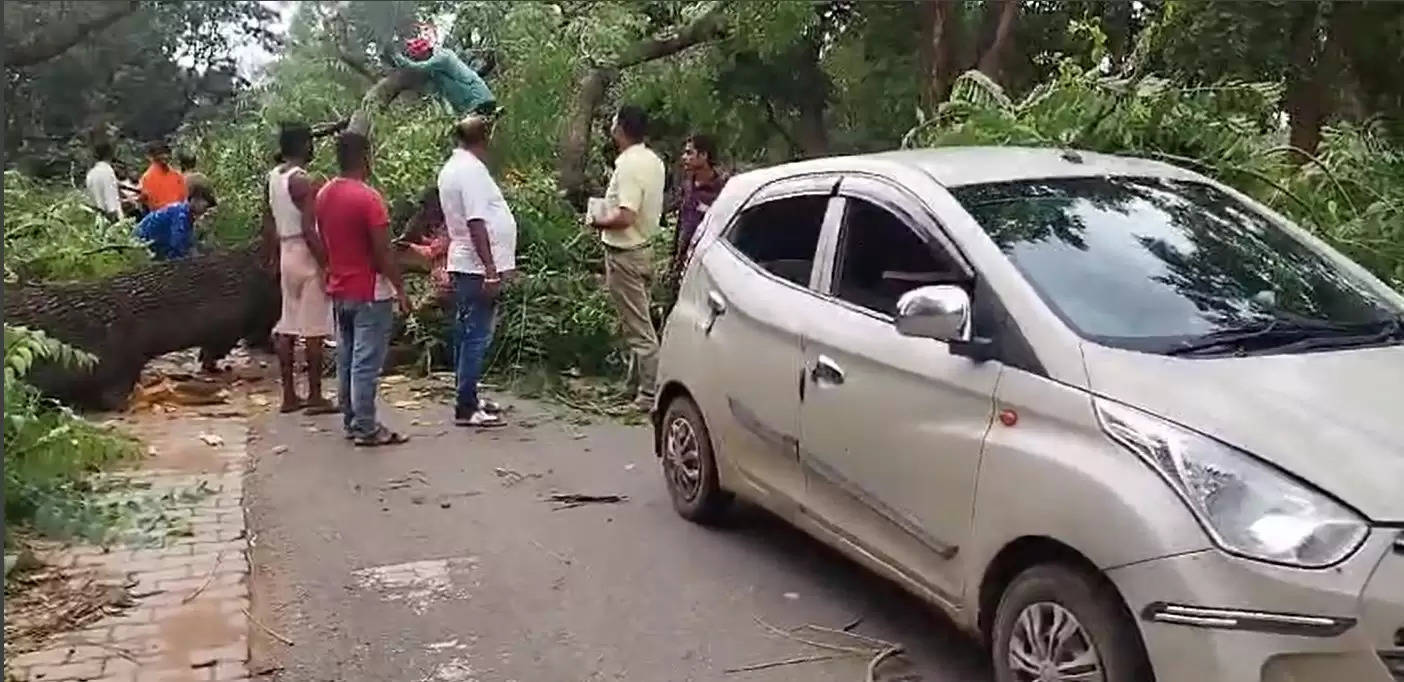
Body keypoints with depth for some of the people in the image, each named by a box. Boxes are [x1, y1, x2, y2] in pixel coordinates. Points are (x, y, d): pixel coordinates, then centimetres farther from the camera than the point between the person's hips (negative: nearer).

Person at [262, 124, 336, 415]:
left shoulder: (273, 177, 9)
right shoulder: (302, 181, -16)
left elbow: (268, 227, 14)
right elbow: (309, 230, -22)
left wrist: (275, 259, 21)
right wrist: (327, 265, -18)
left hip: (286, 254, 9)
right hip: (307, 256, -9)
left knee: (287, 328, 10)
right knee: (314, 330, -3)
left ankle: (289, 395, 16)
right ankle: (315, 397, 1)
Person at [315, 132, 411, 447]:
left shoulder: (323, 195, 6)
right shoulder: (368, 198, -18)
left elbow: (324, 241, 13)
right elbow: (383, 252, -18)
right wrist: (400, 289, -10)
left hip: (339, 290, 8)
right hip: (370, 291, -8)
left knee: (346, 359, 13)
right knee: (366, 362, -4)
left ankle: (350, 420, 20)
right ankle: (366, 428, 0)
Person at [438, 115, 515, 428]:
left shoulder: (452, 167, 14)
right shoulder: (472, 170, -17)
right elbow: (476, 223, -23)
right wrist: (491, 270, -24)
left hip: (464, 265, 10)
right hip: (477, 267, -10)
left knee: (467, 334, 16)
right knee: (477, 337, -6)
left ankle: (467, 399, 25)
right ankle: (466, 408, -3)